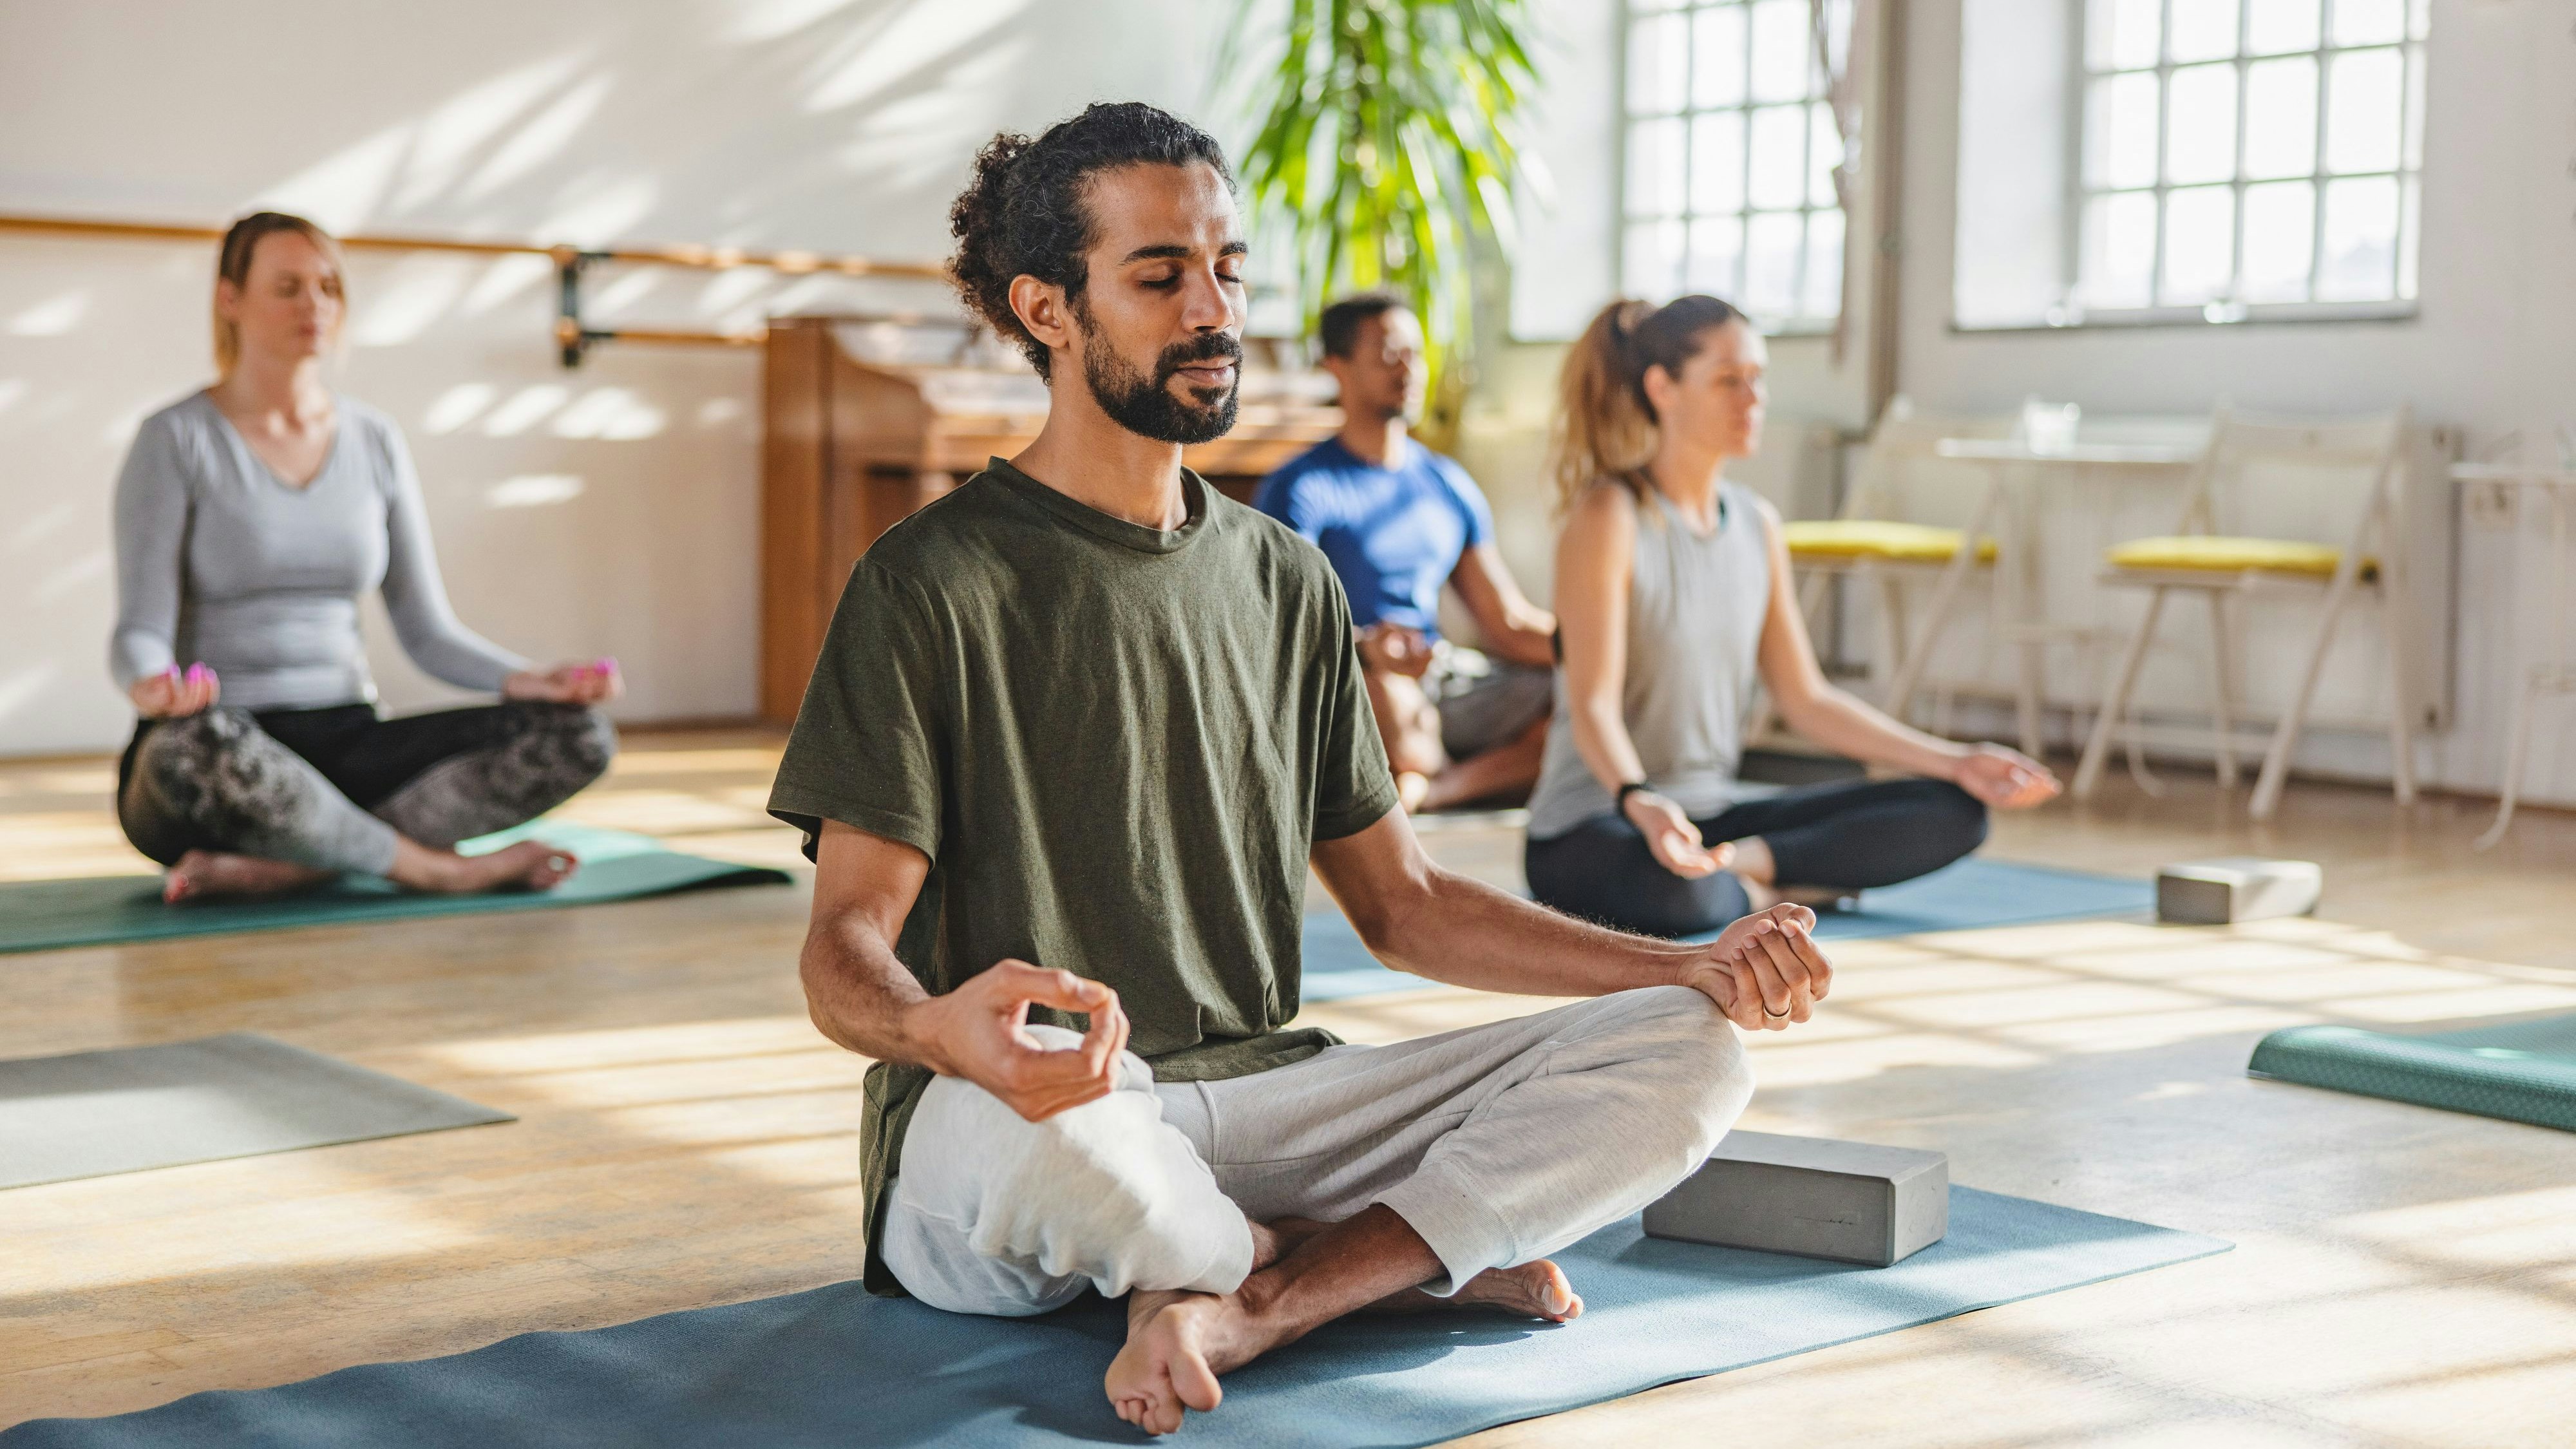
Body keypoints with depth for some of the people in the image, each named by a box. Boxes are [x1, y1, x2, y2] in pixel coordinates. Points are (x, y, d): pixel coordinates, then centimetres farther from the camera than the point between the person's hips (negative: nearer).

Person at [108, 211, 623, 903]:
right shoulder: (176, 441, -3)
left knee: (579, 736, -19)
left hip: (345, 744, 5)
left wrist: (525, 680, -11)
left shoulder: (375, 441, 12)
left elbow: (427, 629, 10)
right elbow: (140, 635, -11)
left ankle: (276, 870, -26)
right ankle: (436, 866, -22)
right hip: (218, 752, -5)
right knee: (192, 752, -43)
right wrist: (151, 686, -36)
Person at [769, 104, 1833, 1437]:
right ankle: (1432, 1258, -11)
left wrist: (1696, 968, 3)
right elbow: (844, 947, -11)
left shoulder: (1283, 580, 15)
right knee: (1051, 1130, -43)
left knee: (1684, 1055, -11)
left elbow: (1402, 905, 17)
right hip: (991, 1143, -5)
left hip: (1257, 1103, 5)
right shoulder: (932, 584, -4)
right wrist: (937, 1029, -37)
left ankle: (1245, 1306, -22)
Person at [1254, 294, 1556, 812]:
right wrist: (1364, 648, -38)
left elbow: (1509, 623, 16)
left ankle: (1428, 791, -24)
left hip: (1444, 680, 6)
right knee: (1385, 693, -42)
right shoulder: (1298, 490, -3)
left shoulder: (1450, 486, 18)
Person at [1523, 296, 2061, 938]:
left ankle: (1746, 863, -16)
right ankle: (1760, 891, -12)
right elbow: (1593, 701, -19)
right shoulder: (1609, 516, -11)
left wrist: (1957, 762, 7)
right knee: (1675, 892, -43)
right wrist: (1639, 801, -40)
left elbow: (1807, 700, 13)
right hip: (1592, 825, -7)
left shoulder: (1757, 524, 10)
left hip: (1718, 811, 7)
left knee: (1952, 813, -5)